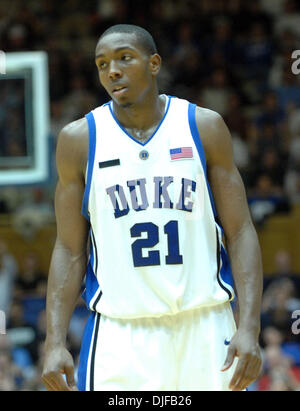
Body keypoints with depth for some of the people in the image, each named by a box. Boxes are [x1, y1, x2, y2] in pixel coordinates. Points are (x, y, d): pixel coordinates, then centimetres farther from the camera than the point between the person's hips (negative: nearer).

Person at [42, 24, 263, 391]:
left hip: (203, 329, 0)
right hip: (119, 333, 0)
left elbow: (240, 233, 2)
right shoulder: (79, 139, 4)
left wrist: (249, 327, -9)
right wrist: (54, 343, -4)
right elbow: (70, 250, 6)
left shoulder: (204, 127, 4)